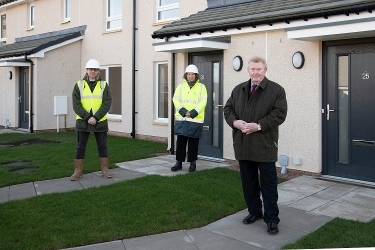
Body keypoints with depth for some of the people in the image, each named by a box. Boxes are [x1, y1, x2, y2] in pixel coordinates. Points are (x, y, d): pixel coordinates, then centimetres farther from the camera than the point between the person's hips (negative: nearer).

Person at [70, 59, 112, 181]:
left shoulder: (104, 85, 2)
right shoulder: (79, 85, 2)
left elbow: (106, 104, -8)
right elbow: (76, 105, -6)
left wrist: (95, 118, -18)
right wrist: (87, 118, -16)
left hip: (100, 122, 0)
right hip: (82, 122, 0)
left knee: (102, 146, 7)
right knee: (80, 147, 4)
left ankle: (105, 169, 18)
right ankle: (78, 171, 12)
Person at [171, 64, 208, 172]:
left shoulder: (201, 87, 3)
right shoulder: (181, 86, 10)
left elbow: (203, 102, -6)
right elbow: (176, 100, 2)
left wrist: (193, 113, -17)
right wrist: (183, 111, -13)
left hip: (196, 120, -2)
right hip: (181, 119, 2)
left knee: (193, 143, 4)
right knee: (180, 142, 6)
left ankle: (193, 163, 16)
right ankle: (179, 163, 16)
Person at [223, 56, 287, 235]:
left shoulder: (276, 90, -2)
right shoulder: (238, 90, 13)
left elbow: (279, 113, -10)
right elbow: (228, 109, 12)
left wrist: (258, 126, -19)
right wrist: (234, 121, -10)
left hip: (264, 145, -5)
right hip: (243, 145, 5)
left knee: (268, 183, 1)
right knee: (248, 181, 15)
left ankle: (271, 219, 10)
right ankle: (254, 211, 30)